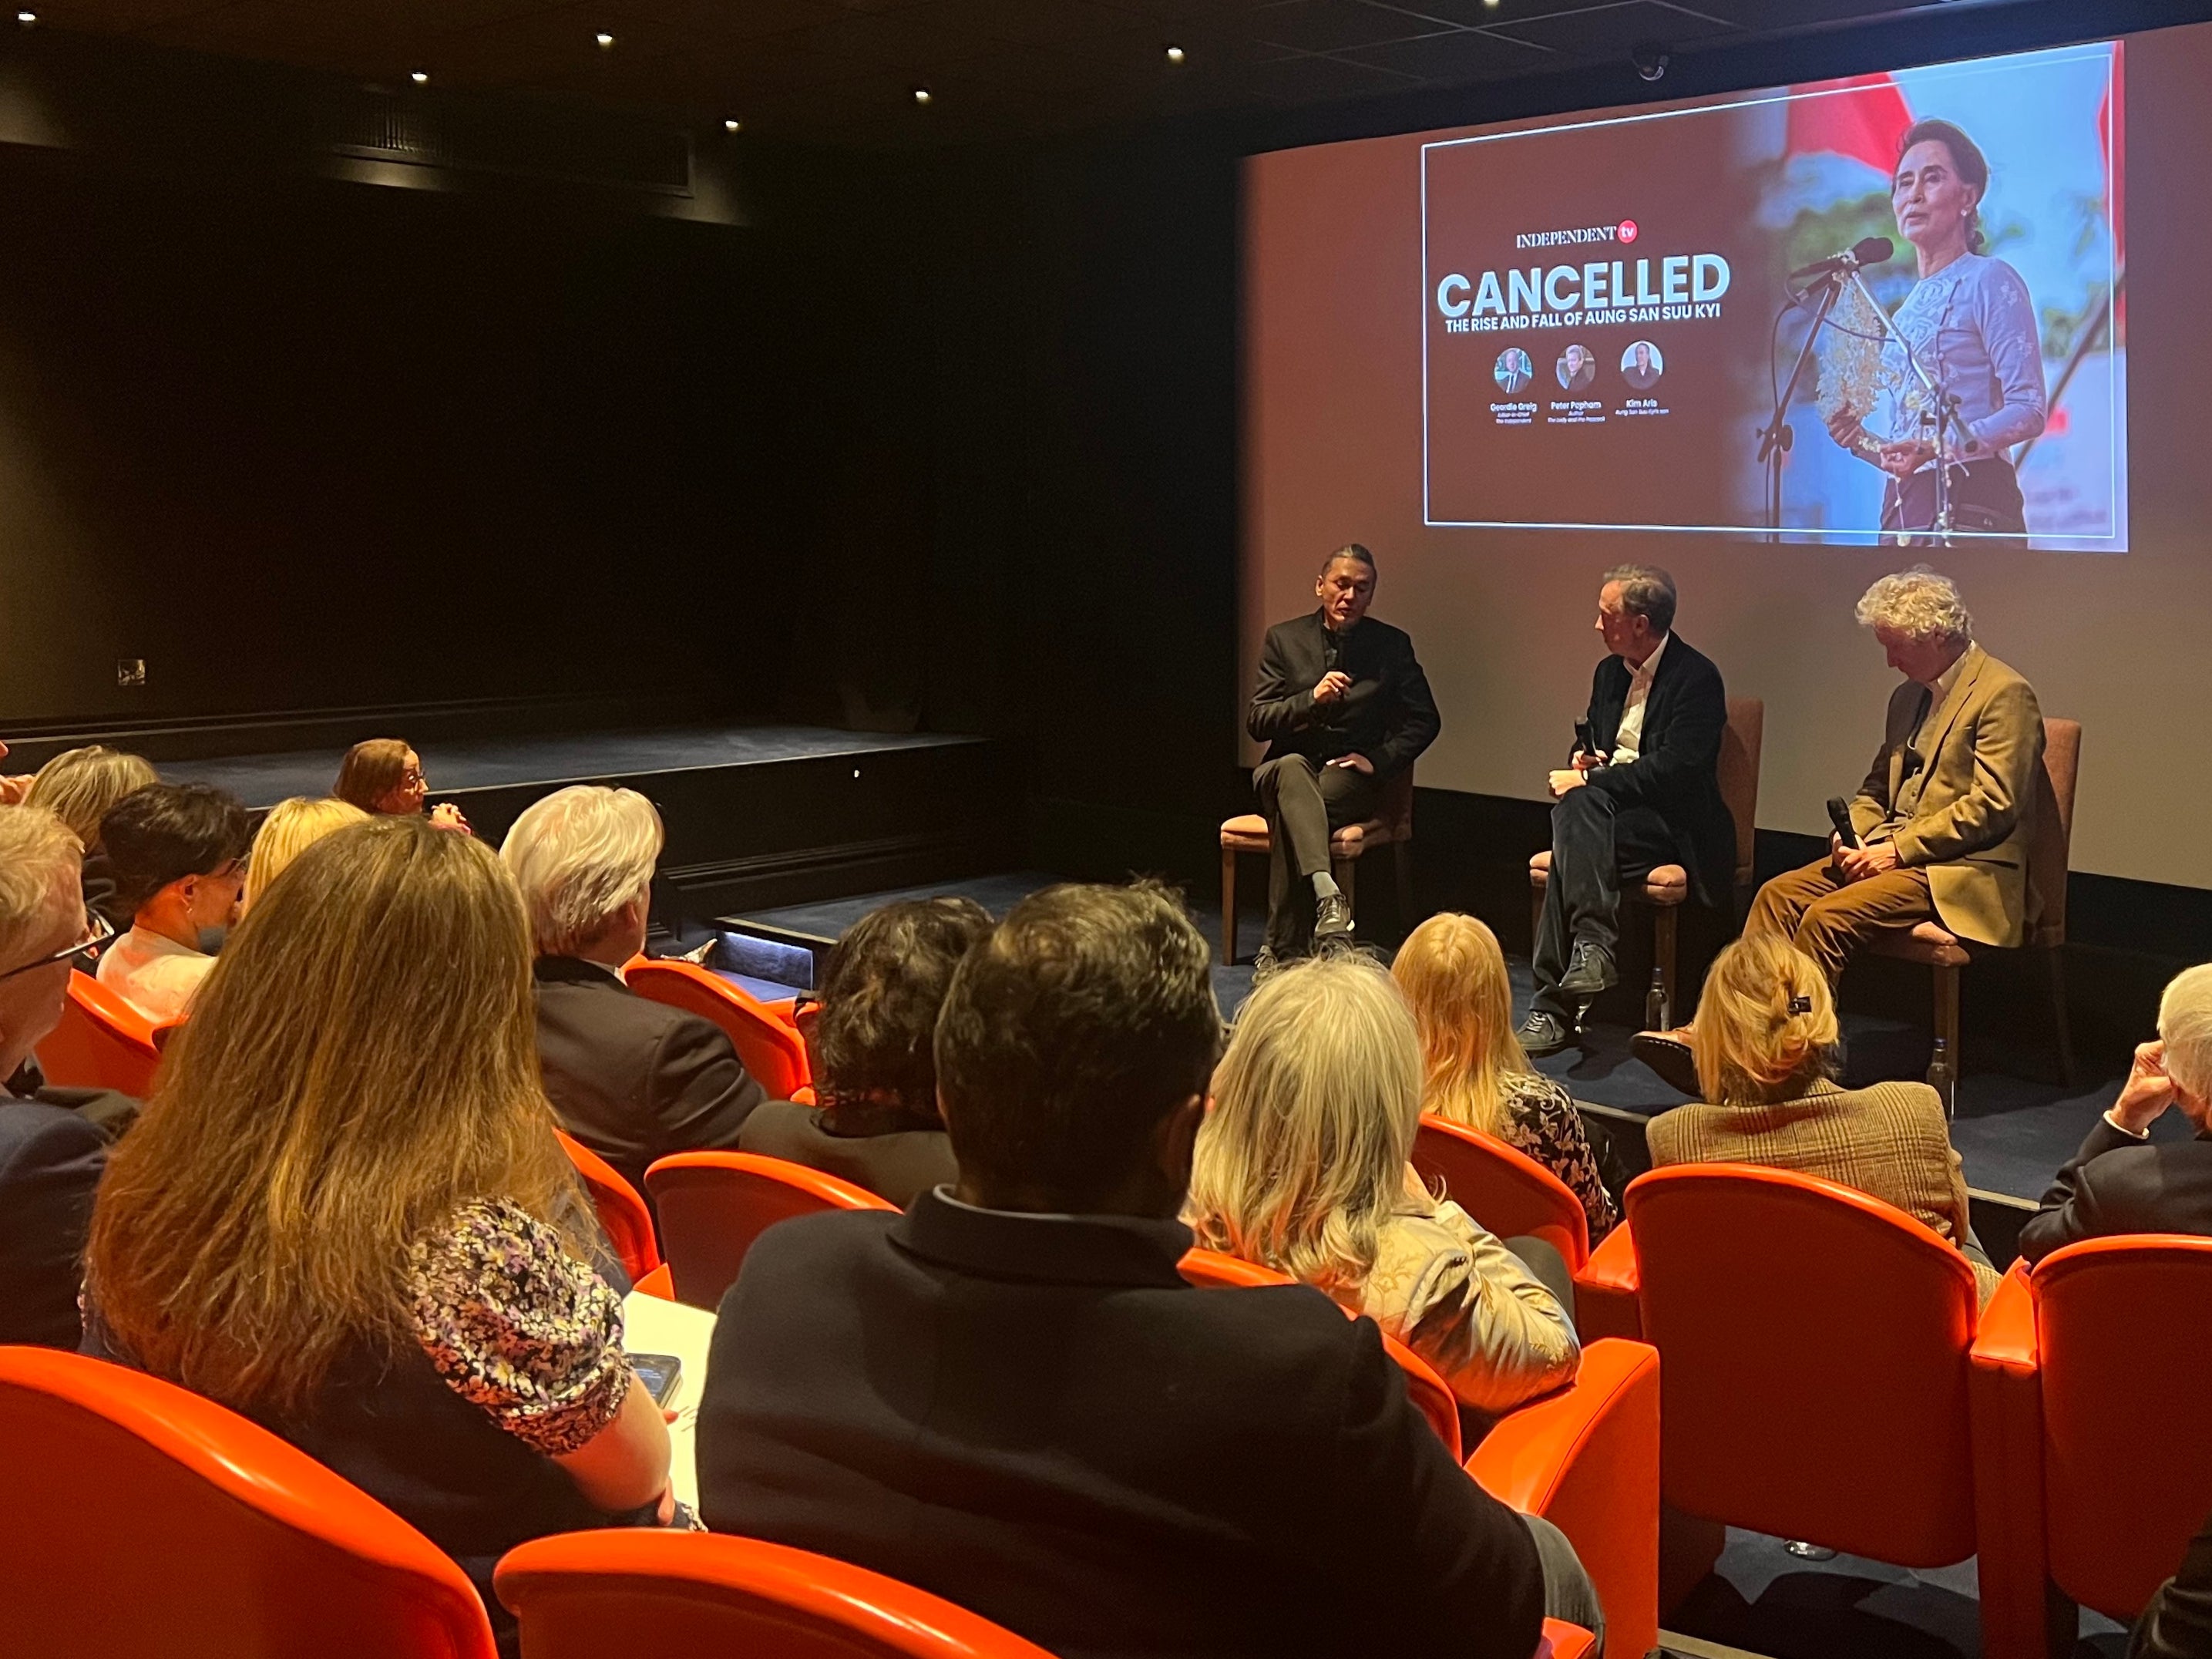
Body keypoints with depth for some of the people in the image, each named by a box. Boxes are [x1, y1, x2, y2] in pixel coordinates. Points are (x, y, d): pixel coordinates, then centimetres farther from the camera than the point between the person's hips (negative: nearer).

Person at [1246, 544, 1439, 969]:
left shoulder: (1392, 645, 7)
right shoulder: (1284, 639, 7)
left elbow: (1425, 720, 8)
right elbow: (1256, 723, 1)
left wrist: (1377, 759, -8)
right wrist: (1311, 699, -16)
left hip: (1351, 775, -1)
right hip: (1286, 769, 1)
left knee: (1290, 812, -34)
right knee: (1292, 769, -38)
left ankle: (1282, 948, -32)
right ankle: (1327, 893, -56)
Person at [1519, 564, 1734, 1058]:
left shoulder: (1697, 678, -9)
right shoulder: (1610, 672, 16)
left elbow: (1673, 771, -18)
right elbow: (1589, 740, 28)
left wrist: (1587, 782, -17)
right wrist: (1584, 759, 3)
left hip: (1673, 824, -6)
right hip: (1606, 811, 6)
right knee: (1576, 809, -29)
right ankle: (1592, 946, -36)